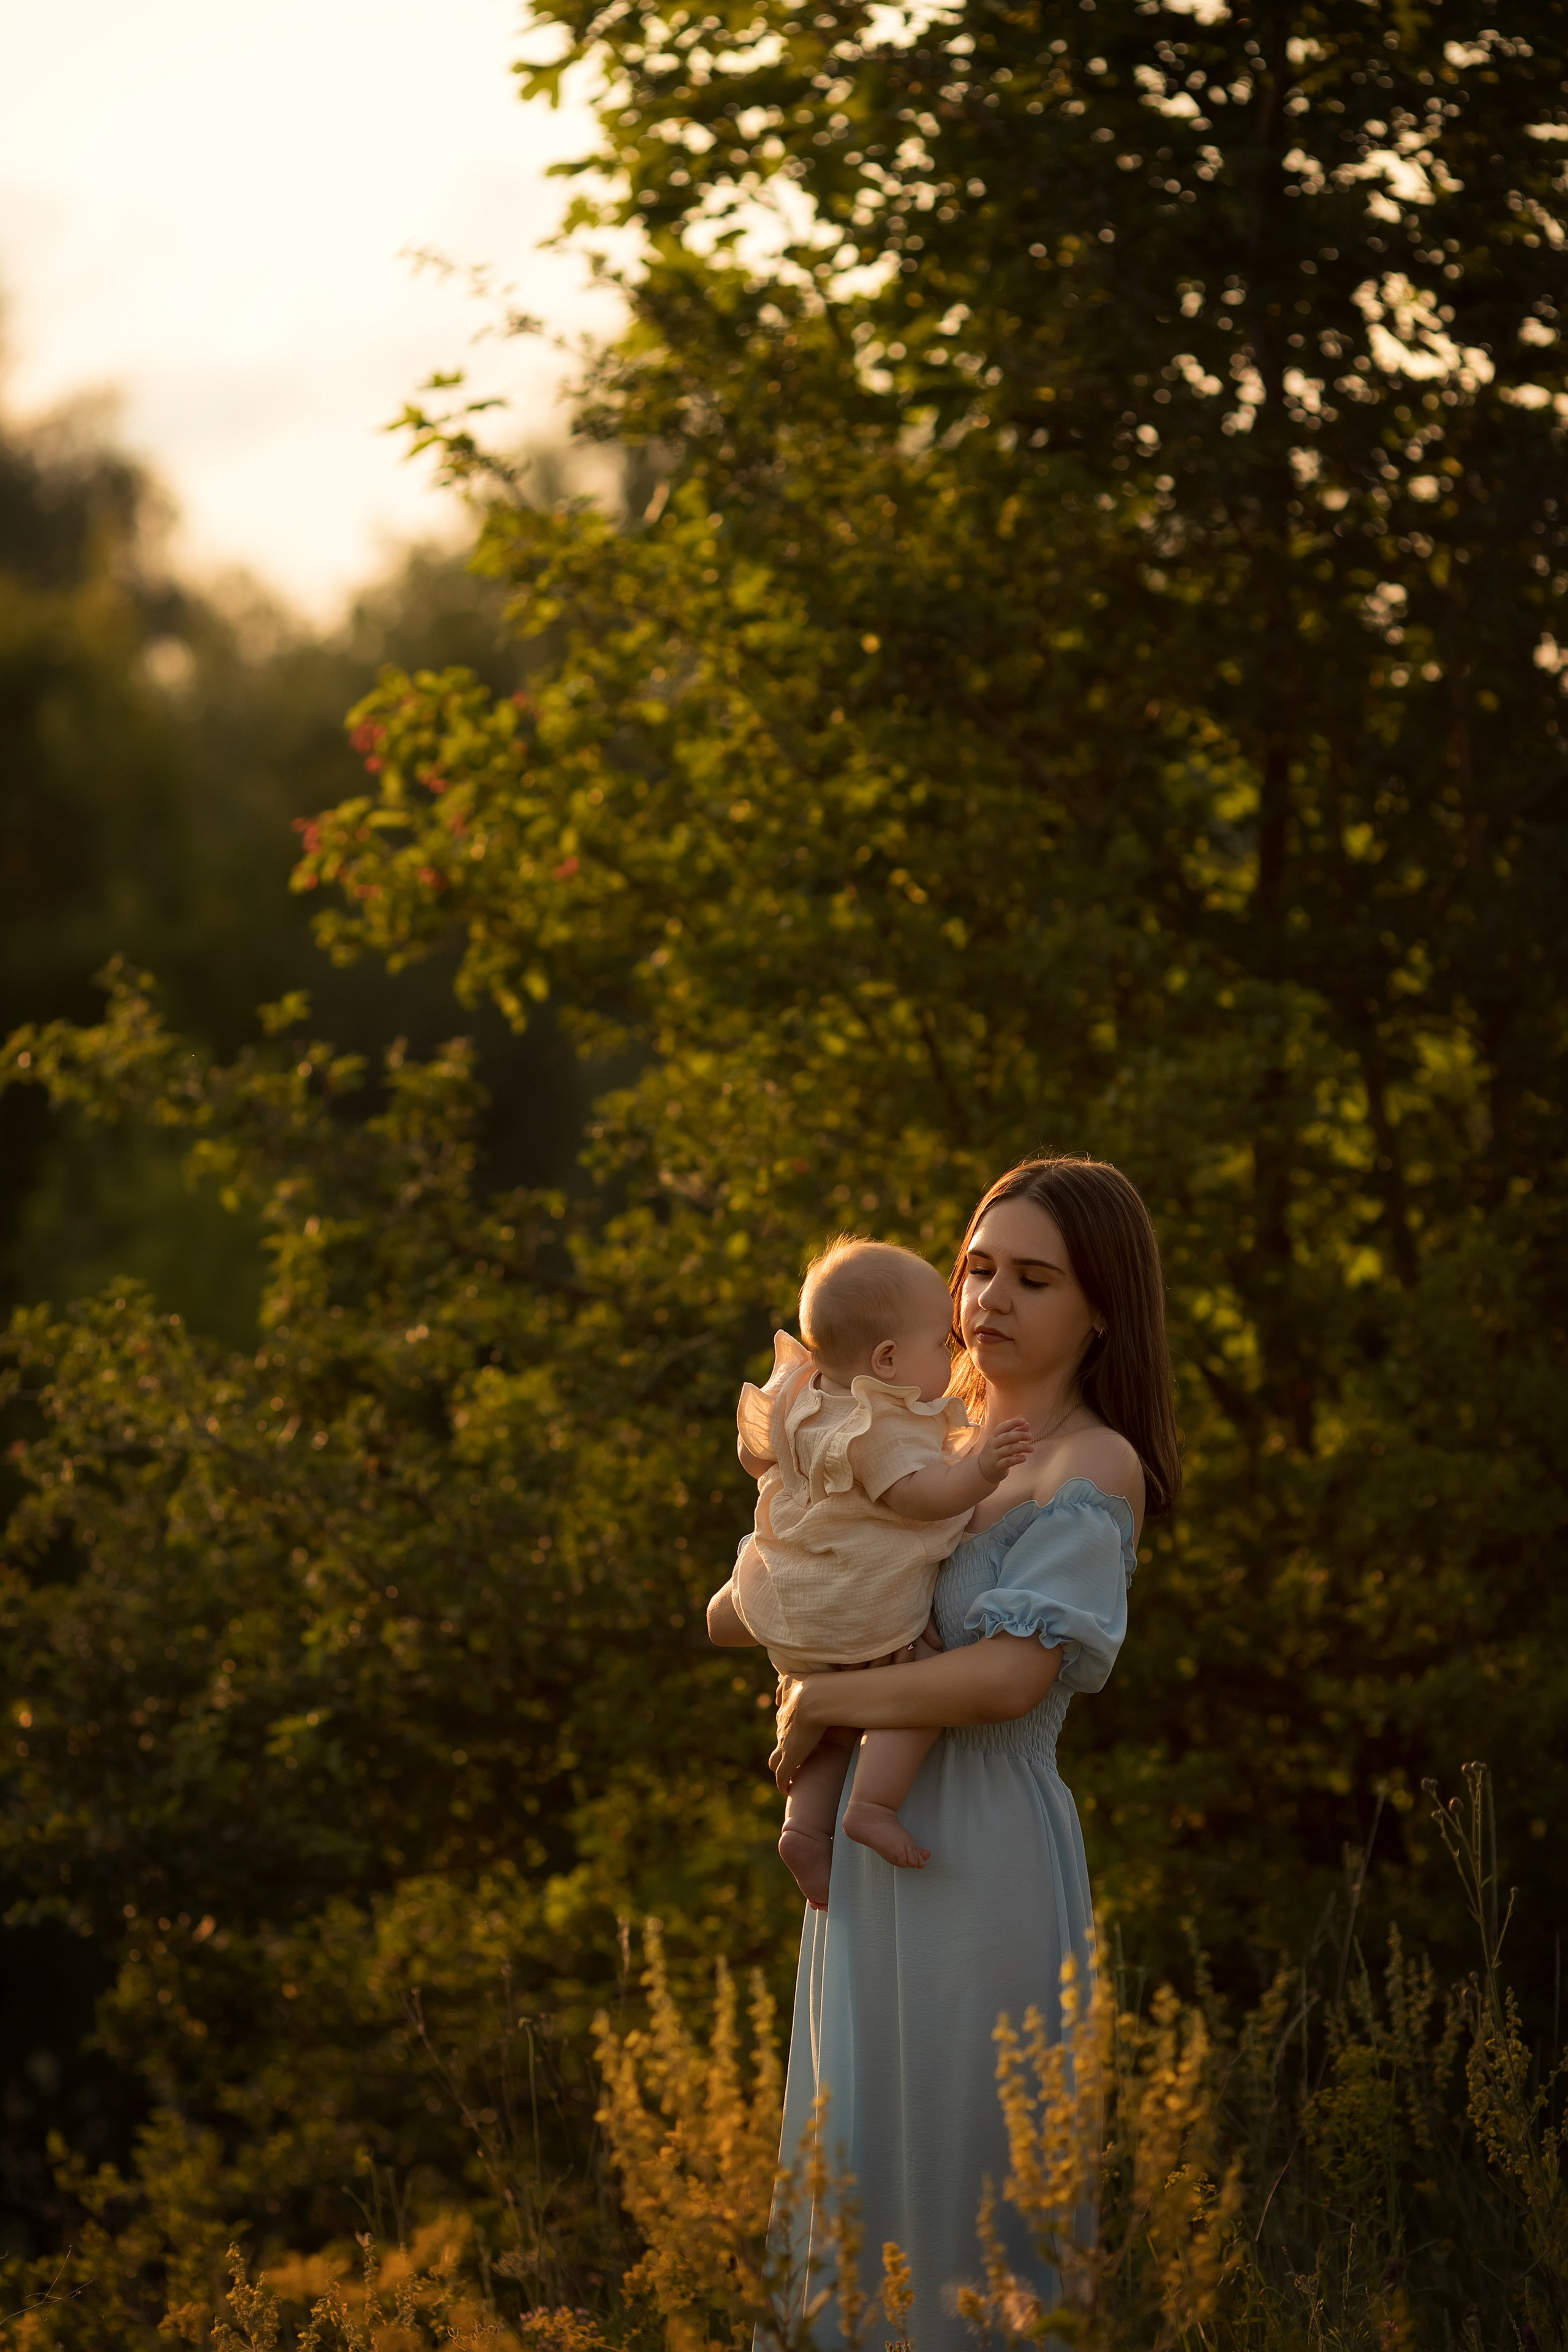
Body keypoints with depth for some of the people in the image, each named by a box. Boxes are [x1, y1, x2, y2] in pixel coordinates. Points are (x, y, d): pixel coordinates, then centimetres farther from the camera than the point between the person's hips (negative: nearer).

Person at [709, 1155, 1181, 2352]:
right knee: (858, 2172, 14)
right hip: (874, 1847, 8)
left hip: (980, 1857, -8)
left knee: (958, 2185, -2)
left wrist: (821, 1702, -12)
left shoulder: (1096, 1469, -10)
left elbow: (1012, 1673, -23)